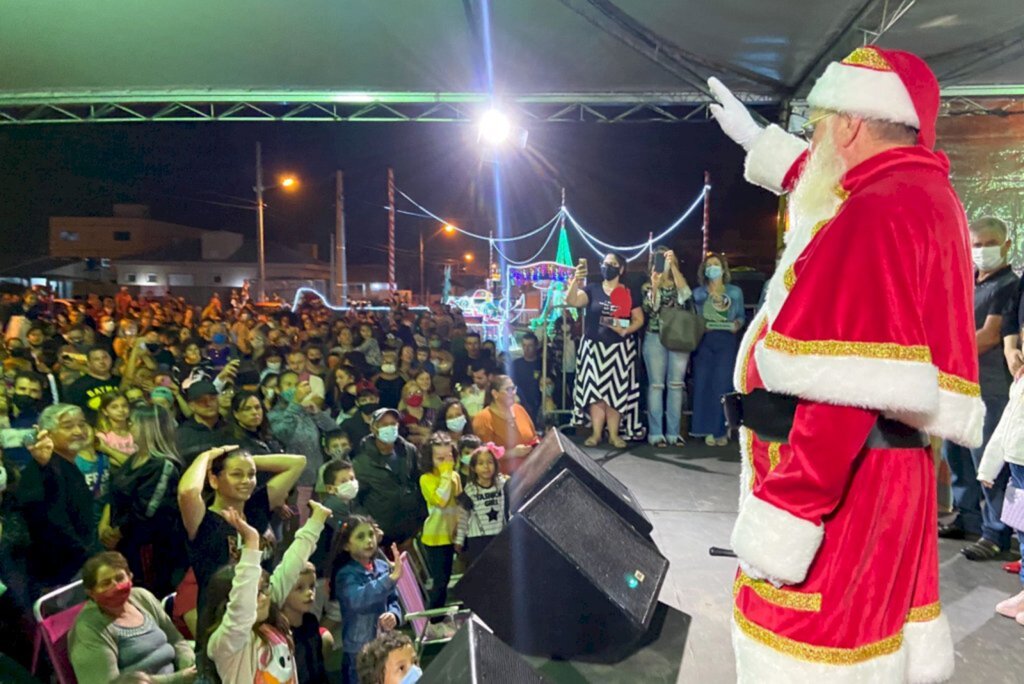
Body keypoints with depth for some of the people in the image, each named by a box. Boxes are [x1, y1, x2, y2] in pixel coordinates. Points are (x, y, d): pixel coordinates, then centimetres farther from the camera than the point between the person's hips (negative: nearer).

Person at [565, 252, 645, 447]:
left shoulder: (630, 294, 6)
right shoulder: (592, 289, 5)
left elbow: (639, 319, 5)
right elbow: (572, 301, -11)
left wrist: (626, 330, -14)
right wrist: (576, 280, -27)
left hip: (619, 348, 0)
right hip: (594, 347, 0)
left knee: (616, 391, 0)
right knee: (594, 389, 0)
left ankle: (614, 434, 6)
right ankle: (596, 433, 5)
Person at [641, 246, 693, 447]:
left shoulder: (678, 284, 11)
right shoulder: (648, 286, 8)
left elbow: (685, 293, -14)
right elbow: (651, 309, -7)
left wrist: (672, 265, -17)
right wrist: (655, 285, -18)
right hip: (655, 338, -2)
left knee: (676, 385, 3)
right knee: (656, 385, -3)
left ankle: (673, 432, 8)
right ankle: (655, 433, 0)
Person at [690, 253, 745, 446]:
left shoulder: (735, 291, 11)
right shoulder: (698, 293, 10)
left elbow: (741, 316, 11)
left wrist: (737, 325, -9)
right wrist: (699, 326, -20)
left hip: (726, 341, 0)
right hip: (704, 341, 0)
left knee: (723, 384, -5)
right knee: (704, 383, -3)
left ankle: (720, 430, 2)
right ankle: (708, 430, 3)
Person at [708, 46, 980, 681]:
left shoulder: (877, 215, -18)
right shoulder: (924, 195, 15)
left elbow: (845, 388, -28)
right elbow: (825, 182, 38)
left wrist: (780, 521, -27)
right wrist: (756, 139, 47)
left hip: (842, 481, -11)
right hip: (881, 471, 11)